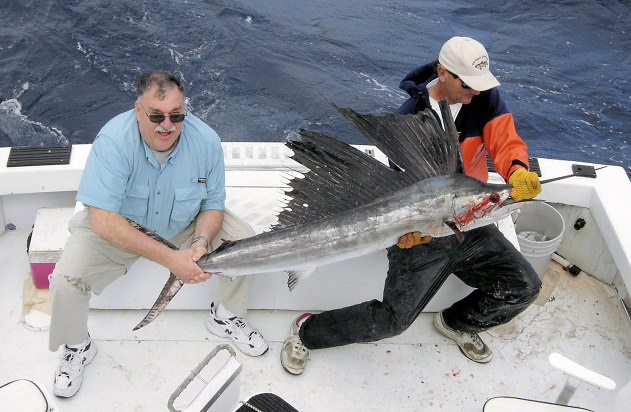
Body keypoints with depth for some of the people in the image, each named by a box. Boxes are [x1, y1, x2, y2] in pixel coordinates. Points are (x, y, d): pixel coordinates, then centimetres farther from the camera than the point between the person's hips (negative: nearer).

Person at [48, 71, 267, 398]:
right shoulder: (113, 141, -33)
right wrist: (169, 258, -41)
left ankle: (227, 316, 13)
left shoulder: (206, 141, -22)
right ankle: (77, 347, 11)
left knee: (245, 241, -15)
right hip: (118, 227, -2)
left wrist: (201, 242, -30)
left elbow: (213, 205, -8)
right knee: (66, 277, -23)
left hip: (184, 224, 3)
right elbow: (102, 221, -37)